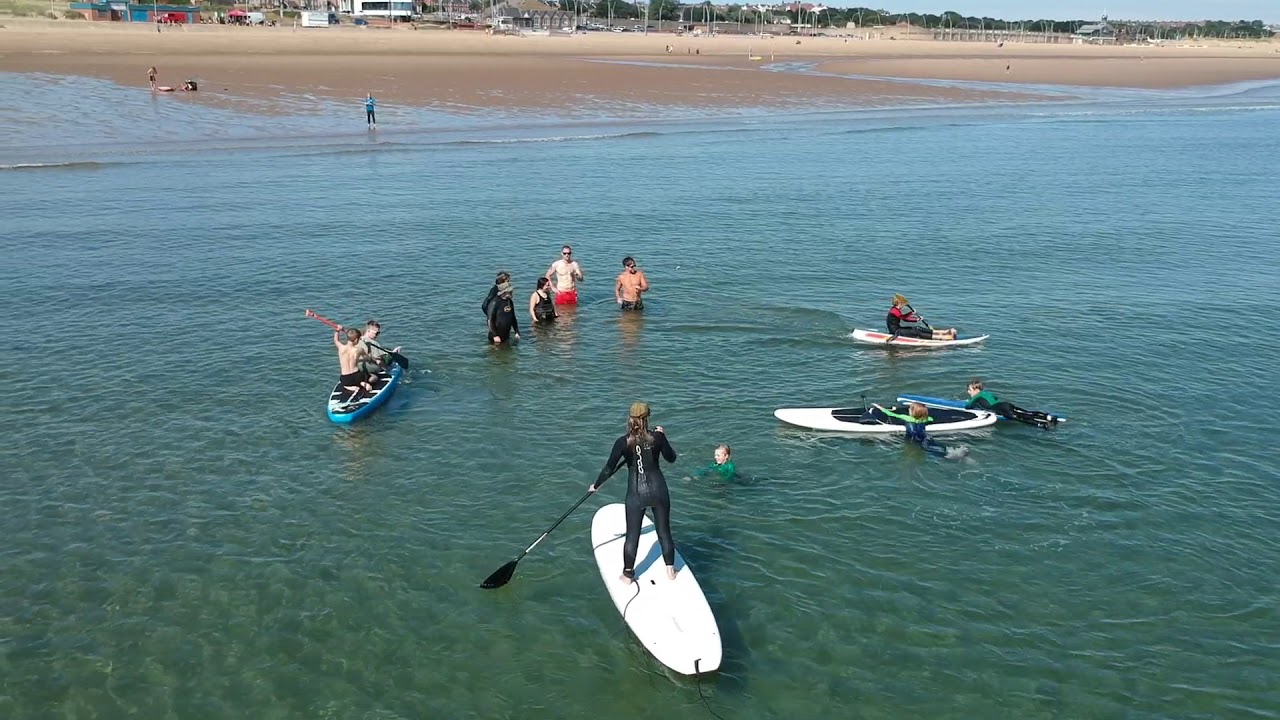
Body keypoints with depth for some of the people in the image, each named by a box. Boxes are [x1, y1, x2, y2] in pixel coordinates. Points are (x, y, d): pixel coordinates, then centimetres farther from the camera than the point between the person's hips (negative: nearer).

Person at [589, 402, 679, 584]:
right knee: (664, 532, 15)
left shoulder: (623, 442, -12)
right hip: (658, 490, 1)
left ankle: (628, 575, 20)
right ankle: (670, 571, 22)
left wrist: (596, 486, 6)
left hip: (636, 493, -1)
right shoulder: (657, 437, -9)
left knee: (632, 535, 11)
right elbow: (671, 458, 5)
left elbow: (609, 468, -9)